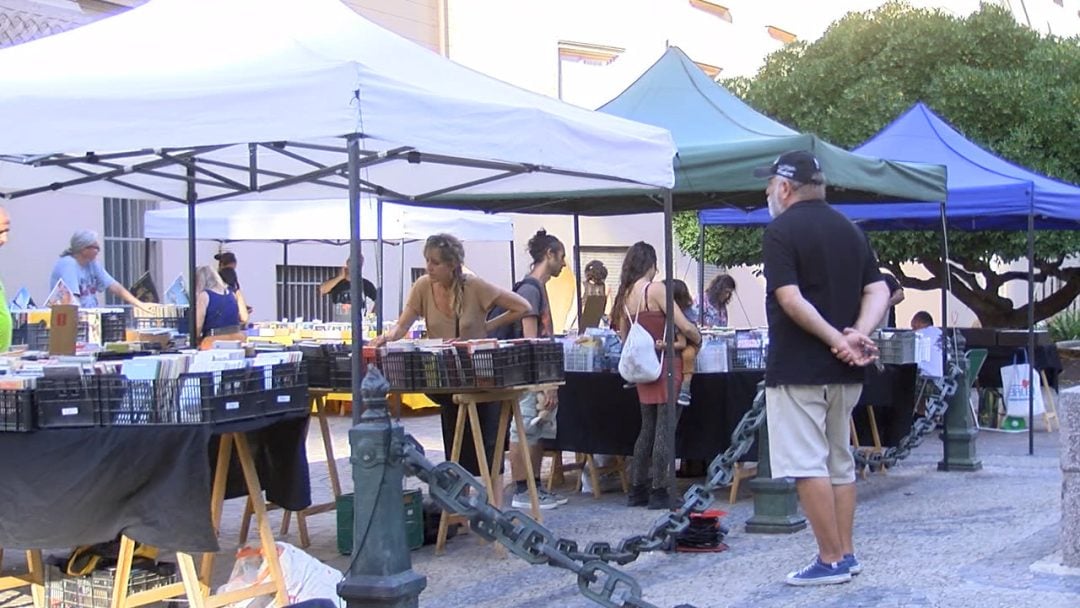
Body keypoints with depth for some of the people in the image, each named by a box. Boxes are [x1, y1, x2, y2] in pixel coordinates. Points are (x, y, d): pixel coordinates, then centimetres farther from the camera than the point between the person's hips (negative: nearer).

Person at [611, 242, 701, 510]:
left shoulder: (625, 296, 9)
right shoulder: (656, 289, -11)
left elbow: (624, 338, 14)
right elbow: (685, 327, -14)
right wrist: (699, 339, 4)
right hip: (666, 365, -7)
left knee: (648, 429, 15)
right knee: (665, 429, -2)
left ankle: (638, 489, 18)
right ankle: (660, 492, -1)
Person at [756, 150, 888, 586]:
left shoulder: (781, 230, -9)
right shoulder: (850, 230, 13)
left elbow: (790, 299, -20)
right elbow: (878, 291, 6)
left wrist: (836, 339, -17)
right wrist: (857, 335, -8)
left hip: (798, 368, -8)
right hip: (844, 371, 8)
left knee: (807, 466, -4)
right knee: (840, 462, 15)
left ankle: (831, 561, -3)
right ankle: (846, 554, 19)